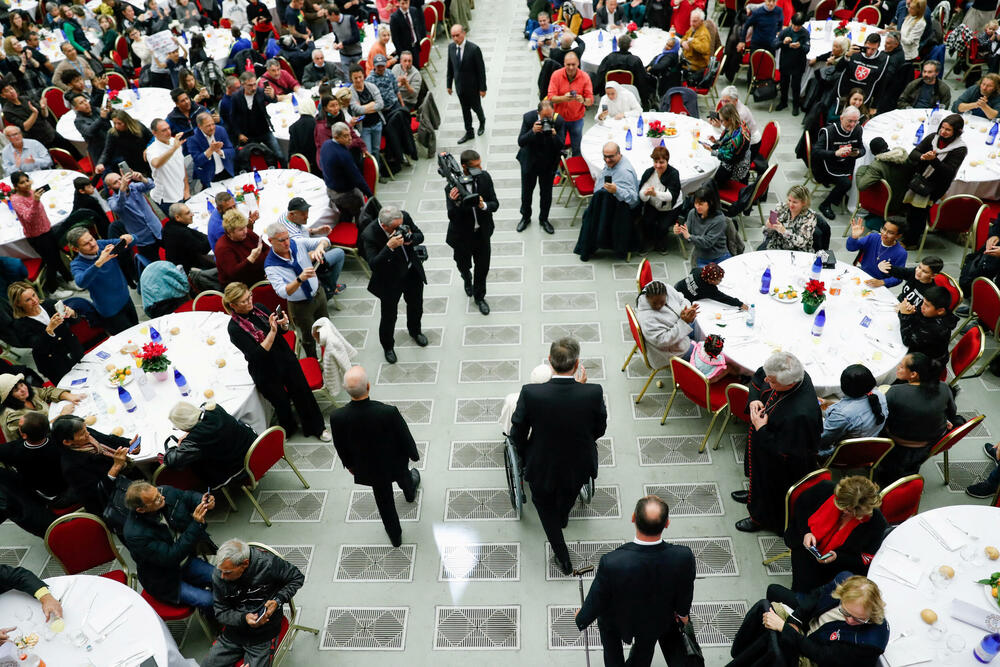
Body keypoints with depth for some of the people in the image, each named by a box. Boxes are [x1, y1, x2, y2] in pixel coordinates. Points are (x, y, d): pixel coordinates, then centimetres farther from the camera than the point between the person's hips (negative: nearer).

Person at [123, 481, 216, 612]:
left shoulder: (166, 492, -17)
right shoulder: (135, 534, -33)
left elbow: (188, 496, 4)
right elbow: (171, 558, -29)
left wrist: (203, 501, -21)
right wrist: (196, 524, -37)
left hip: (186, 560, 6)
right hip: (165, 580, -6)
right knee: (208, 601, -16)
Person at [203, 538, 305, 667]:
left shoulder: (267, 562, -23)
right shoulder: (218, 576, -13)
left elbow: (297, 577, -7)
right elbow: (220, 613, -3)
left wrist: (278, 601, -20)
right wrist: (244, 618, -22)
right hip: (234, 631, 4)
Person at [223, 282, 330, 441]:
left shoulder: (258, 308, -5)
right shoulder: (235, 328, -21)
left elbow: (283, 331, 7)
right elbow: (257, 355, -27)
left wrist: (284, 324, -17)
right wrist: (272, 331, -33)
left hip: (287, 359, 5)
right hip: (267, 373, -5)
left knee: (303, 393, 14)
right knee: (282, 403, 14)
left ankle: (316, 428, 35)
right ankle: (288, 430, 44)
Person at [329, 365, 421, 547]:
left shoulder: (337, 417, -31)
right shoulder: (389, 412, -38)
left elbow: (341, 448, -10)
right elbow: (405, 437, -19)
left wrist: (349, 464, 11)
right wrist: (414, 454, 3)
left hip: (368, 468, 1)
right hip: (394, 462, -1)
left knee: (384, 501, 26)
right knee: (404, 477, 36)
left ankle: (395, 536, 49)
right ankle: (410, 493, 70)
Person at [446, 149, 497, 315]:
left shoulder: (485, 177, -14)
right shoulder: (453, 186, -26)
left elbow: (495, 204, -11)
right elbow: (452, 217, -28)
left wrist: (484, 206, -33)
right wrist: (455, 203, -48)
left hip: (482, 232, 3)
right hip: (462, 234, -3)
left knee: (483, 266, 16)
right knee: (464, 265, 21)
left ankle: (479, 296, 42)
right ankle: (467, 280, 60)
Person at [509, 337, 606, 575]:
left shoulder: (530, 394, -31)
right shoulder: (593, 393, -30)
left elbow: (517, 435, -15)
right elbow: (599, 430, -11)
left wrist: (526, 456, 8)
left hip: (542, 468, -2)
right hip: (579, 467, 2)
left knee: (544, 503, 31)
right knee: (568, 497, 37)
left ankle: (563, 558, 41)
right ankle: (562, 517, 69)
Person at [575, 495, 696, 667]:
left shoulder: (612, 563, -42)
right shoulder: (684, 557, -35)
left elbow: (596, 601, -22)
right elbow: (685, 593, -12)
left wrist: (582, 619, 1)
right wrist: (683, 612, 12)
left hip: (618, 621, -2)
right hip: (660, 621, 2)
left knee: (605, 622, 32)